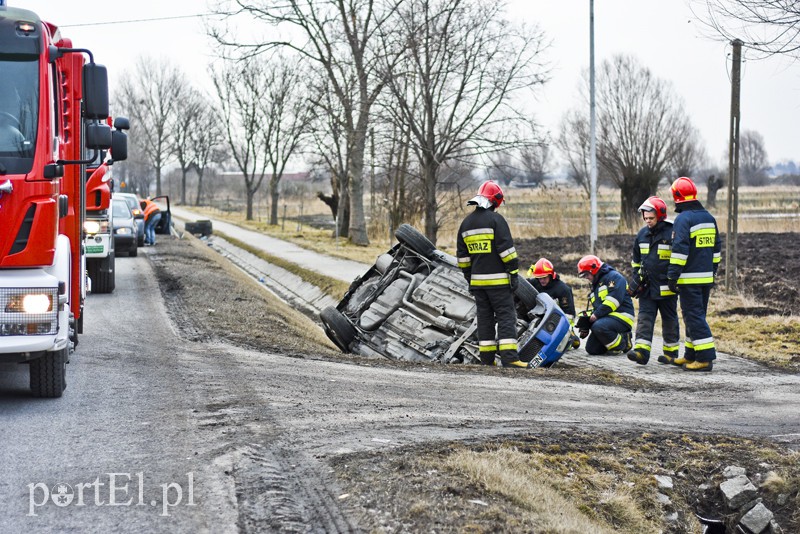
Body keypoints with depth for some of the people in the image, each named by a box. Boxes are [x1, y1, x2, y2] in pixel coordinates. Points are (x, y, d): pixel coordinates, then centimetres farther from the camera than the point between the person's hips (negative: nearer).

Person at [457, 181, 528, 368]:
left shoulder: (466, 223, 13)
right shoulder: (495, 219, -9)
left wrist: (468, 277, 22)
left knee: (484, 317, 11)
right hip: (498, 279, -6)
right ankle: (509, 357, -15)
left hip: (477, 280, 6)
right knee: (506, 316, -6)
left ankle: (487, 358, 10)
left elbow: (462, 255, 16)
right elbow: (507, 249, -13)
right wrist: (514, 273, -9)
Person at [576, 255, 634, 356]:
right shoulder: (595, 286, 26)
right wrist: (585, 325, 10)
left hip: (621, 316, -9)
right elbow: (594, 309, 26)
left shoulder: (613, 276, -5)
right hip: (606, 318, 9)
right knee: (591, 349, -2)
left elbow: (615, 298, -21)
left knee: (598, 327, -37)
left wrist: (597, 314, -22)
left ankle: (622, 344, -13)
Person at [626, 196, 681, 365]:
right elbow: (636, 259, 20)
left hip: (666, 287, -5)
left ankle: (671, 352, 19)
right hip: (646, 286, 5)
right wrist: (636, 278, 13)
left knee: (669, 320, 8)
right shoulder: (642, 234, 7)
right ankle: (641, 351, -13)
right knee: (644, 318, -6)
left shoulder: (672, 234, -12)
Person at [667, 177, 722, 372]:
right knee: (698, 315, 16)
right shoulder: (709, 218, 13)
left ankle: (706, 358, -10)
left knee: (694, 317, -6)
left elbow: (680, 250, -19)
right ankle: (691, 355, 22)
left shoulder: (683, 219, -13)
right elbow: (716, 248, 19)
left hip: (690, 279, -8)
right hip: (706, 277, 8)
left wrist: (672, 276, -15)